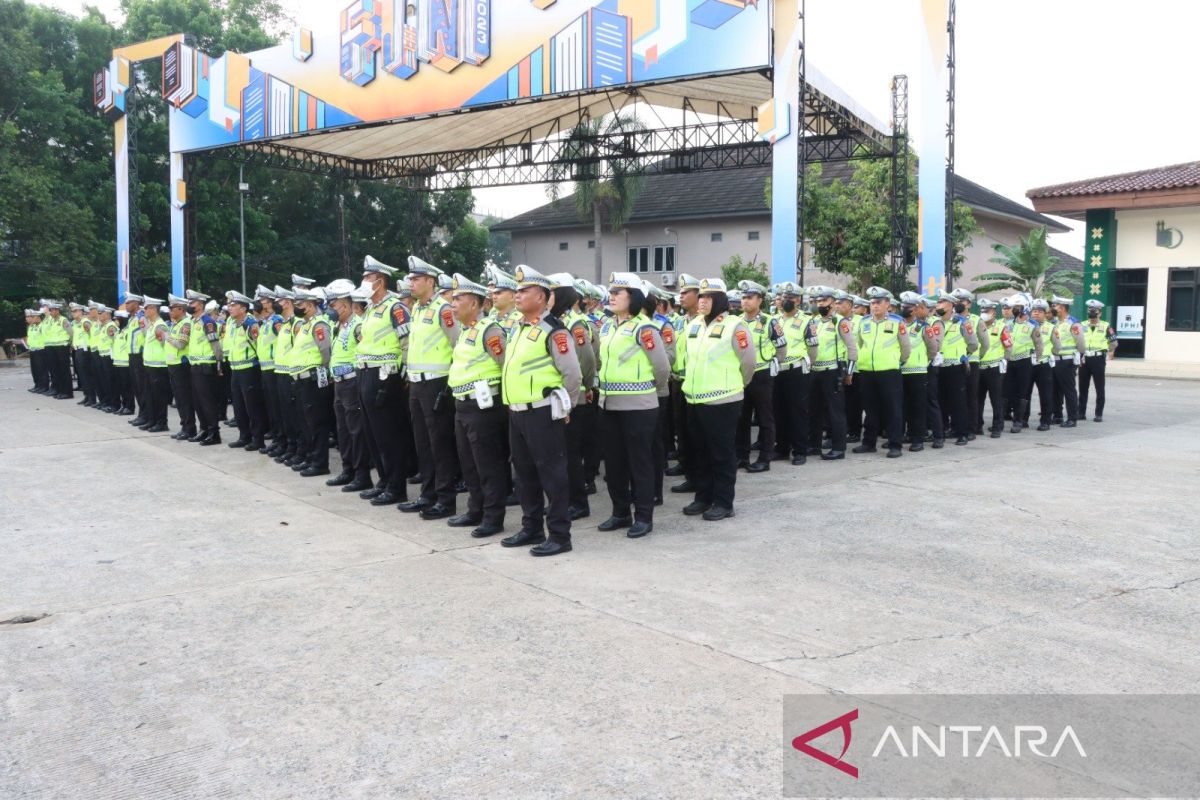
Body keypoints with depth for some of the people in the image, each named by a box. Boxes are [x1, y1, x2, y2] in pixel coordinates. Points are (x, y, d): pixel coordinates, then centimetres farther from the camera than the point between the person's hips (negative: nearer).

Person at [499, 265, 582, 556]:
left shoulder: (553, 330, -13)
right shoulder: (518, 329, 14)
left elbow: (573, 375, -14)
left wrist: (562, 408, -5)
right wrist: (513, 407, 19)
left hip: (542, 413, -9)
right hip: (516, 412, 9)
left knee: (551, 473, -3)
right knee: (525, 473, 15)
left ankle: (559, 536, 4)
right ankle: (531, 528, 27)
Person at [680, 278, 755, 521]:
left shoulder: (734, 326, -10)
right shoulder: (694, 324, 10)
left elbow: (748, 362, -5)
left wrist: (736, 384, 8)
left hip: (722, 401, -6)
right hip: (695, 400, 7)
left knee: (722, 453, 2)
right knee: (700, 451, 14)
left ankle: (723, 502, 10)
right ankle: (703, 497, 25)